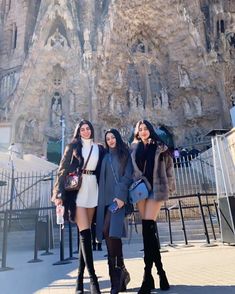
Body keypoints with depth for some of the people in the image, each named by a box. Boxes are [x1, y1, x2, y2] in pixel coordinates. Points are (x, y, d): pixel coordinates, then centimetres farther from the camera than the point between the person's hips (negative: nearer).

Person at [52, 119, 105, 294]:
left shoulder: (99, 149, 13)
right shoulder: (73, 147, 7)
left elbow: (103, 172, 14)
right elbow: (64, 169, 1)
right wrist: (59, 193, -8)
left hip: (92, 191, 3)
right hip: (76, 190, -3)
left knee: (86, 233, 6)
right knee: (85, 232, -10)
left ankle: (80, 278, 17)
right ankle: (92, 277, -3)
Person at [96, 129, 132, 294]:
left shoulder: (124, 154, 8)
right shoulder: (105, 157, 21)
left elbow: (128, 176, -4)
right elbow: (102, 178, 17)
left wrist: (121, 196, -16)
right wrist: (101, 199, 7)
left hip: (118, 197, -5)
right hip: (106, 198, 5)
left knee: (109, 231, -17)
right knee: (110, 233, 0)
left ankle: (118, 270, -2)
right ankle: (120, 270, 10)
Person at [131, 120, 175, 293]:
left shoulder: (159, 147, 8)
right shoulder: (134, 149, 14)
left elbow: (168, 168, 8)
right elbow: (131, 170, 13)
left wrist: (169, 187, 6)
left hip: (156, 189, -3)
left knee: (148, 229, -12)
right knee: (149, 231, 3)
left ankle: (148, 276, -7)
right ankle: (160, 272, 17)